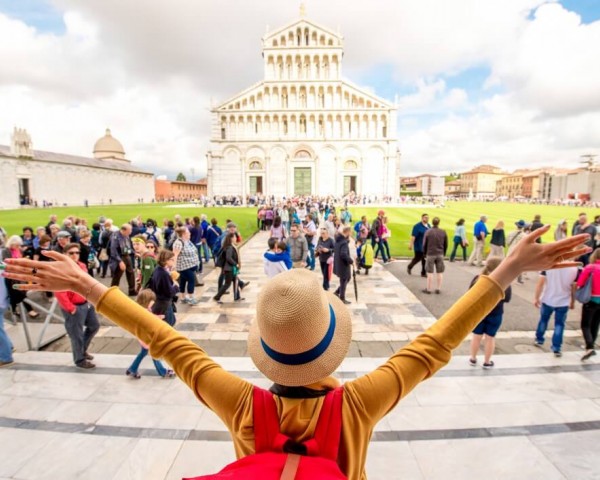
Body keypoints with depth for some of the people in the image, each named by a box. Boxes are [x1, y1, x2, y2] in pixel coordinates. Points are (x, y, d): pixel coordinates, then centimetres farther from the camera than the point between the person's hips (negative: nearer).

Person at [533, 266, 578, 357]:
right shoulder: (574, 269, -8)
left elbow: (540, 283, -11)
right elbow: (574, 287, -1)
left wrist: (536, 298, -3)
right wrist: (572, 302, 14)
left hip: (547, 300, 0)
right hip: (563, 302, 0)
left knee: (543, 320, 20)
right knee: (559, 324, 10)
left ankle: (539, 340, 33)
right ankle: (556, 349, 10)